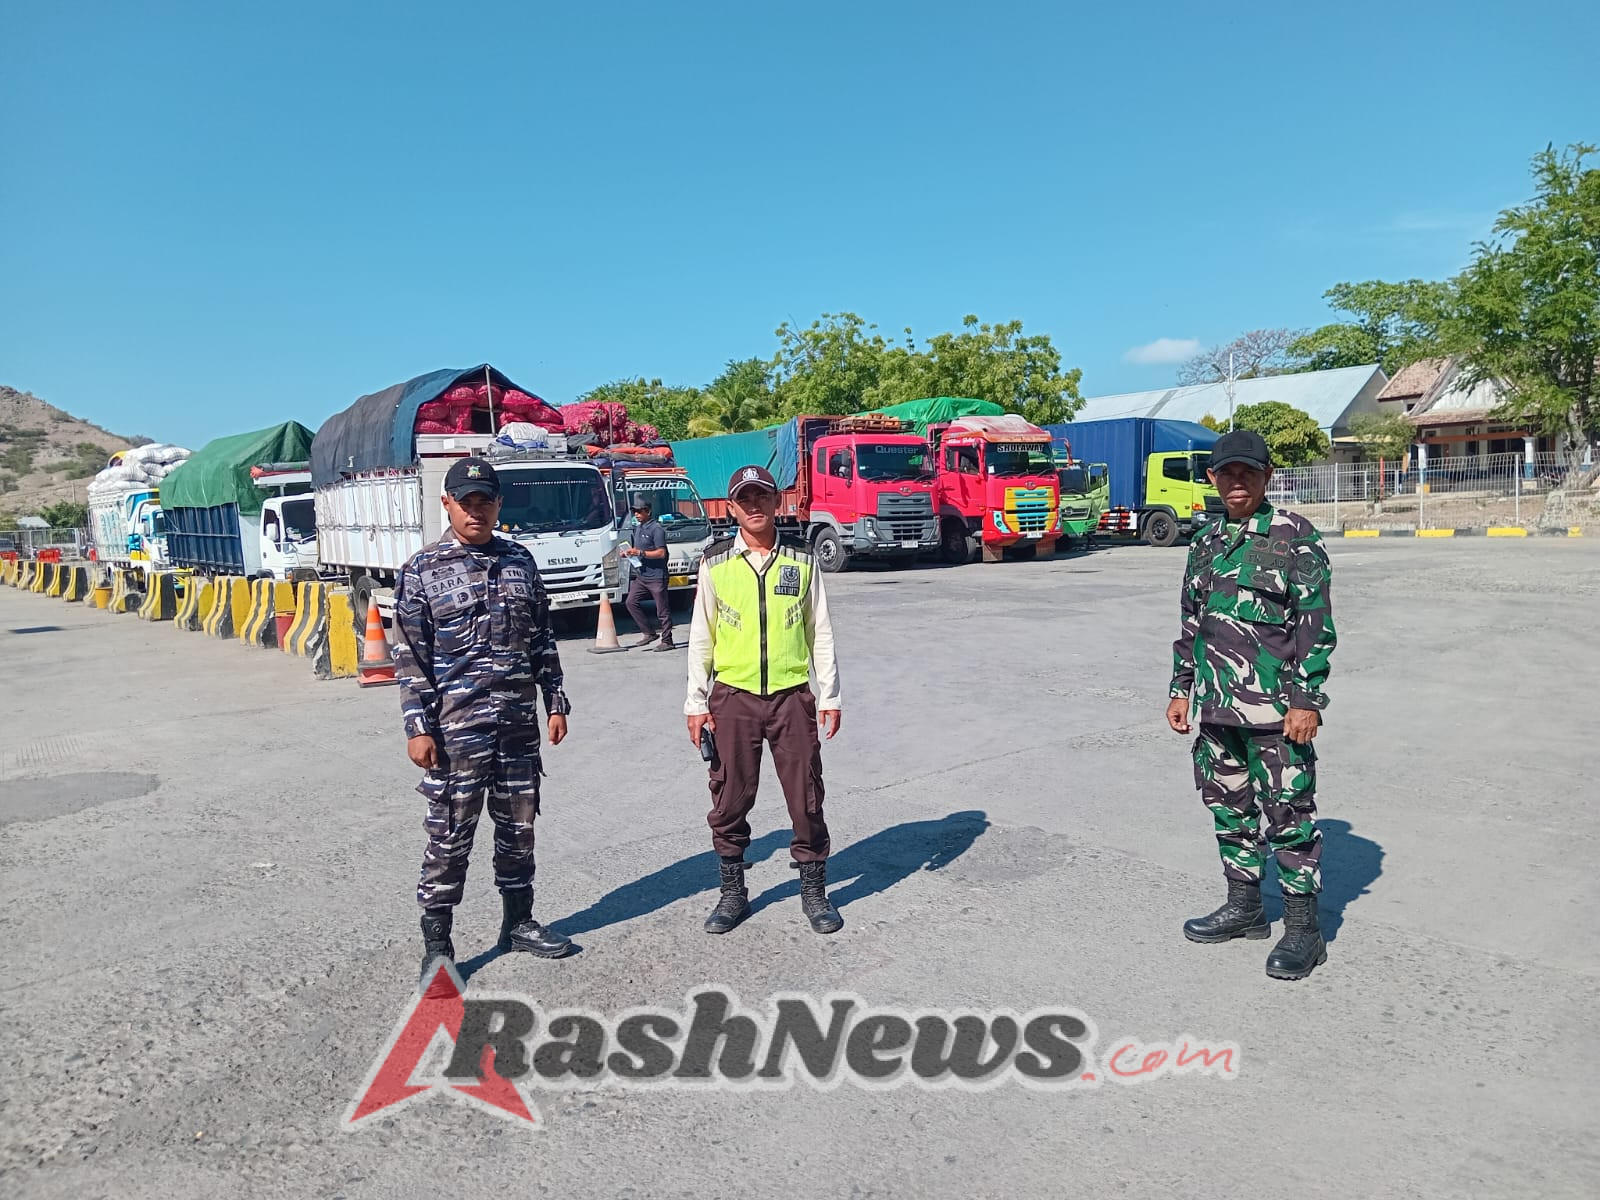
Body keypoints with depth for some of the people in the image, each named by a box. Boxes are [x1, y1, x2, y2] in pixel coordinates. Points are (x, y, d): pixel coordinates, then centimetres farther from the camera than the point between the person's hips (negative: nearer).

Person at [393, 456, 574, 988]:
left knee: (519, 827, 13)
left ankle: (518, 922, 30)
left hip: (519, 722, 4)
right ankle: (436, 945, 16)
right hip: (456, 726, -4)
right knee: (450, 835, 2)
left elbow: (542, 640, 12)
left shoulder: (520, 561, 8)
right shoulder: (423, 570, -3)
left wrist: (555, 702, 9)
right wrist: (417, 727, -10)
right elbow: (410, 658, -5)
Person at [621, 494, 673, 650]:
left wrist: (640, 553, -22)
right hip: (640, 576, 9)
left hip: (656, 576, -9)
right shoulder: (638, 527, 15)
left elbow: (661, 553, -17)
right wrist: (629, 553, 6)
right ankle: (649, 634, 12)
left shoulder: (656, 528, -12)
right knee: (631, 602, 3)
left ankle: (667, 641, 5)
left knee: (662, 609, -2)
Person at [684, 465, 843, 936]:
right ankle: (733, 892, 24)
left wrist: (829, 695, 3)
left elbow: (820, 632, 7)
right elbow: (701, 636, 5)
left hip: (792, 694, 0)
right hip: (732, 695, 0)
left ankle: (814, 890, 22)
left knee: (806, 796, 5)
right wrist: (696, 702, 2)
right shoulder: (716, 563, 2)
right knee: (729, 800, 8)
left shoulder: (801, 561, 3)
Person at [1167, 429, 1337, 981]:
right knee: (1229, 807, 15)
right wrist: (1181, 688, 15)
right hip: (1217, 707, 7)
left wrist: (1308, 700, -13)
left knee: (1289, 815, -1)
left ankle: (1303, 928, 11)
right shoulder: (1206, 543, 13)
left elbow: (1316, 625, -8)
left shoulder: (1295, 537, -5)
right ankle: (1244, 905, 30)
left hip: (1276, 708, -6)